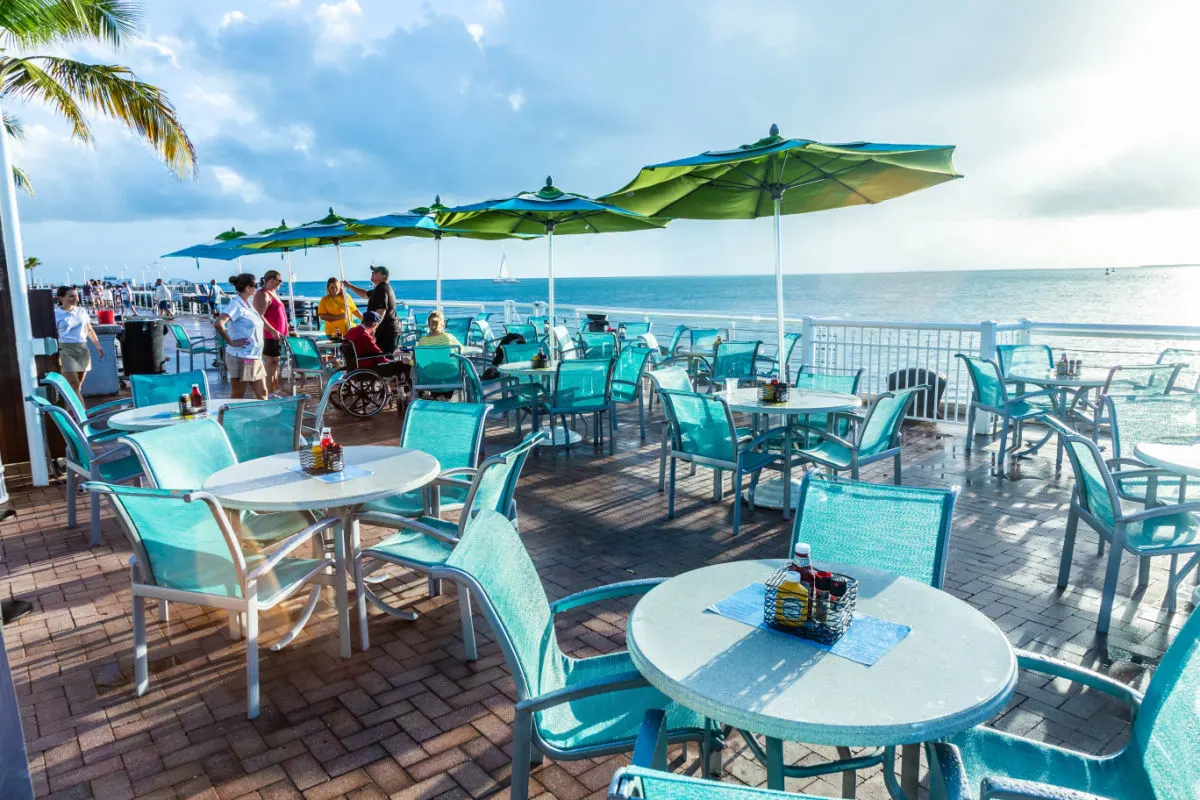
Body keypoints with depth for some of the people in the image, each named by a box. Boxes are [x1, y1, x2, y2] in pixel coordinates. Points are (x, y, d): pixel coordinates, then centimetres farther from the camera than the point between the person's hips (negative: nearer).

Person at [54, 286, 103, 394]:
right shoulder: (55, 314, -2)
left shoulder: (81, 311, 13)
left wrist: (98, 345, 12)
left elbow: (89, 330, 20)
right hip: (66, 350, -5)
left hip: (83, 349, 5)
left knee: (78, 385, 6)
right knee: (73, 385, -11)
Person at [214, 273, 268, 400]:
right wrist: (231, 342, -19)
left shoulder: (249, 303, 12)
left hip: (255, 357, 9)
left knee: (262, 393, 11)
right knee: (237, 396, 1)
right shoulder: (235, 305, -13)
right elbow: (218, 324, -27)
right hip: (241, 357, -9)